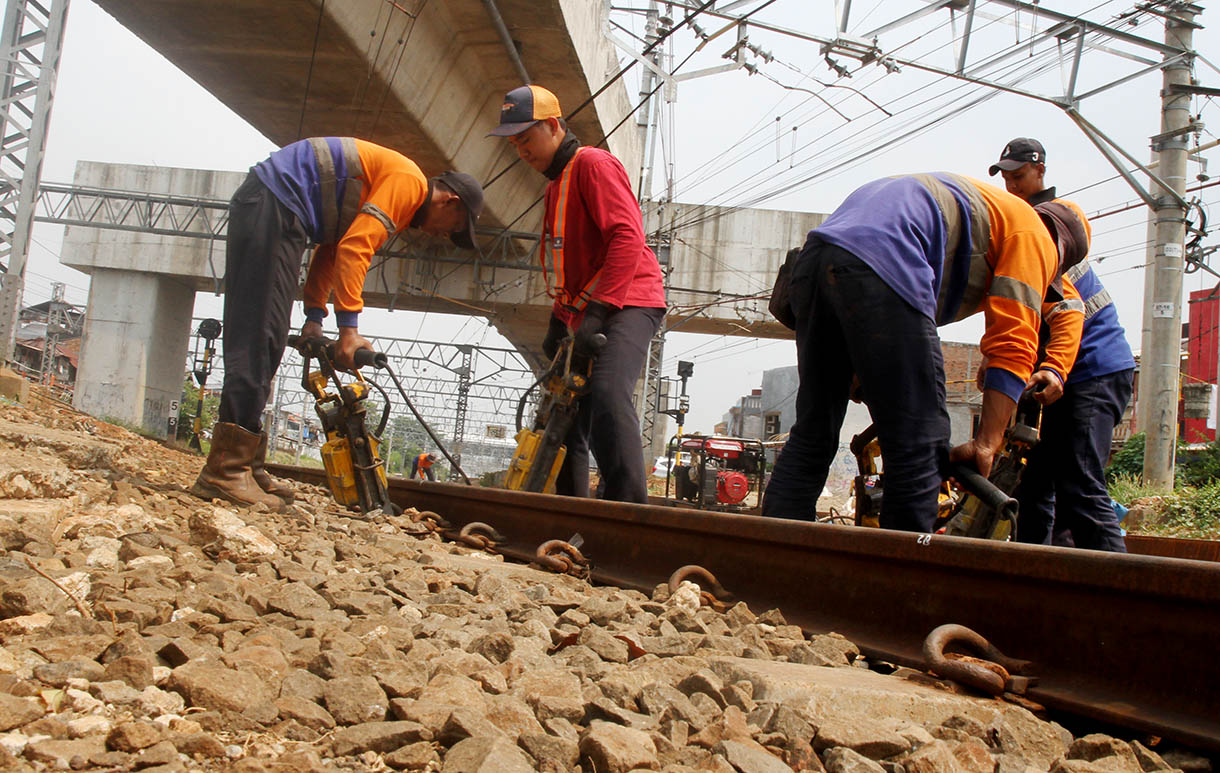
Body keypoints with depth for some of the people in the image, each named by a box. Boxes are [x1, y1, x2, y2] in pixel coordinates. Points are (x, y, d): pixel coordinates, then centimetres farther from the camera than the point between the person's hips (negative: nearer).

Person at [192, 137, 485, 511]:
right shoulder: (408, 180, -8)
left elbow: (331, 250, 20)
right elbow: (354, 248, -19)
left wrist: (315, 318, 11)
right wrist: (349, 327, -20)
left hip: (263, 207, 11)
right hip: (272, 206, -11)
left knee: (260, 343, 9)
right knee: (258, 341, -14)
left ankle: (246, 465, 12)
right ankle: (225, 471, -16)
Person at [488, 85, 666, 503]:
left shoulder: (593, 163, -6)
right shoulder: (556, 184, 23)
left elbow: (627, 238, -21)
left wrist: (597, 311, -26)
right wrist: (559, 321, 21)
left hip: (627, 304, -10)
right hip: (585, 315, 10)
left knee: (607, 393, -31)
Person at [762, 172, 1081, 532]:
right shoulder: (1033, 234, 16)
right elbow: (1014, 343, 3)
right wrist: (987, 443, 2)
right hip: (880, 268, -9)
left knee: (811, 437, 16)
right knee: (919, 453, -2)